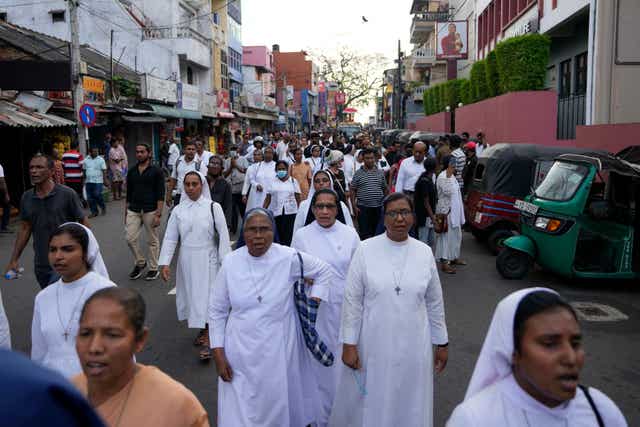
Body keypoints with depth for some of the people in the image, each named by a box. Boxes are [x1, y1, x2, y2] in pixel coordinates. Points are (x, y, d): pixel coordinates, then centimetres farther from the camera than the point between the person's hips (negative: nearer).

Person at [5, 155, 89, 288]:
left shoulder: (67, 194, -10)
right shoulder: (26, 198, 4)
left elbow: (84, 223, -5)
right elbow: (25, 229, 13)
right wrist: (14, 260, 11)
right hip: (40, 265, 5)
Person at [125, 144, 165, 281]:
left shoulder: (156, 171, -3)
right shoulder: (131, 172, 11)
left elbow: (160, 194, -8)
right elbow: (128, 193, 16)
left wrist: (158, 214, -14)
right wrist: (126, 212, 13)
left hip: (150, 210, -4)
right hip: (133, 210, 4)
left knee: (152, 241, 4)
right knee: (130, 239, -1)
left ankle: (153, 269, 16)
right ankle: (140, 262, 21)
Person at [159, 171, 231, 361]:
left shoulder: (213, 207, -7)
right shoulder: (178, 210, 2)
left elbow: (223, 235, -6)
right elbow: (170, 238, 1)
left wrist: (225, 261, -10)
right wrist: (165, 263, -5)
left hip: (207, 259, -3)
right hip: (187, 260, 3)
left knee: (206, 296, -4)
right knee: (192, 295, 12)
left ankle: (206, 340, 3)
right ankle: (202, 329, 34)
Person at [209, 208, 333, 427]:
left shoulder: (289, 258, -11)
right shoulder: (231, 262, -7)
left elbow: (324, 271, 7)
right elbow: (217, 310, 1)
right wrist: (218, 353, -1)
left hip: (279, 349, 0)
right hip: (241, 351, 1)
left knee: (279, 406, 16)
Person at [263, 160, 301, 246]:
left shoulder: (293, 181, 9)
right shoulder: (272, 182, 9)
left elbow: (298, 198, 6)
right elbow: (268, 198, 7)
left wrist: (299, 211, -3)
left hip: (290, 211, -1)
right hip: (275, 212, 1)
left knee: (287, 235, -7)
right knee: (278, 234, -2)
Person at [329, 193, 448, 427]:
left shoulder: (425, 252, -2)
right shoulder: (366, 249, -9)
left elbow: (435, 303, 6)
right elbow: (352, 300, -7)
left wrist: (441, 343, 10)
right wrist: (349, 344, -8)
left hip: (413, 346, 2)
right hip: (373, 344, -2)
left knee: (409, 403, 16)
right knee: (368, 402, 13)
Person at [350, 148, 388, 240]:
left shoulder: (380, 173, 9)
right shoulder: (358, 173, 0)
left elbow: (385, 189, 14)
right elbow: (353, 191, 0)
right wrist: (354, 206, -7)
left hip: (378, 207, 3)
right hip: (363, 207, -3)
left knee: (377, 232, 10)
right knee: (364, 234, 0)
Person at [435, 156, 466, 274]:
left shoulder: (452, 176, 12)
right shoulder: (442, 177, -17)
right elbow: (448, 191, -27)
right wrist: (449, 175, -28)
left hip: (455, 211, 10)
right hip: (446, 211, -10)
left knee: (456, 235, 18)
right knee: (447, 235, -7)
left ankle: (454, 257, 32)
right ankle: (444, 262, -2)